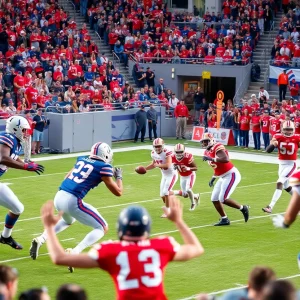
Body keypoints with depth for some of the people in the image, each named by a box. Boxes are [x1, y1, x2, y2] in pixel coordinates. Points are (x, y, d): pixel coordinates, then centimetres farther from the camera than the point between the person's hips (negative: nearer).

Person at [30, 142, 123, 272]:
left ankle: (40, 240, 23)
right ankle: (75, 252, -14)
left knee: (68, 220, 40)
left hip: (59, 197, 7)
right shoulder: (103, 167, 0)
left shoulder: (82, 159, 17)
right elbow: (118, 192, 4)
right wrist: (118, 177, 23)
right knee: (102, 228, 7)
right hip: (72, 201, -7)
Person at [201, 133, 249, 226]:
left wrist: (211, 159, -38)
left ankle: (243, 208, 3)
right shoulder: (207, 152, 11)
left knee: (223, 199, -16)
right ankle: (224, 219, 17)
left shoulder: (217, 147, -18)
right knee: (214, 199, 7)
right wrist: (213, 178, 19)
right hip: (223, 177, 10)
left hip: (231, 175, -10)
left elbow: (226, 159, -36)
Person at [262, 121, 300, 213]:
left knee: (279, 183, -18)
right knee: (286, 187, 17)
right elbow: (268, 150, -9)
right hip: (281, 164, 5)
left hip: (291, 164, -5)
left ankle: (271, 207, -20)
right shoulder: (278, 137, -5)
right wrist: (273, 144, -29)